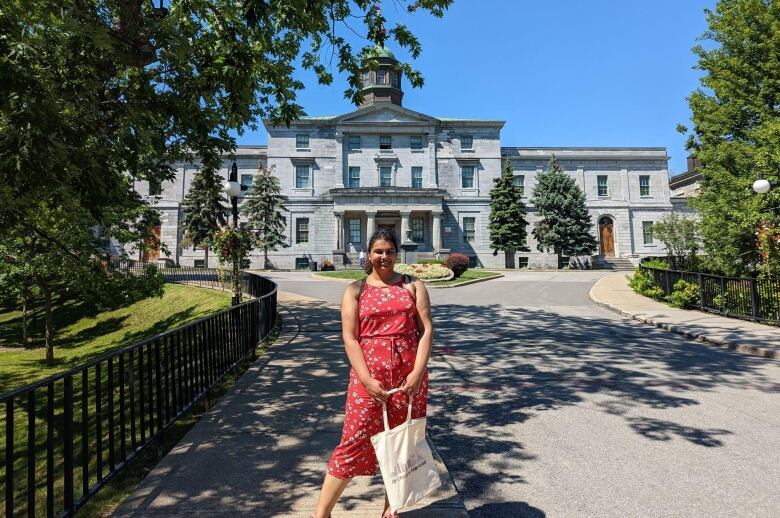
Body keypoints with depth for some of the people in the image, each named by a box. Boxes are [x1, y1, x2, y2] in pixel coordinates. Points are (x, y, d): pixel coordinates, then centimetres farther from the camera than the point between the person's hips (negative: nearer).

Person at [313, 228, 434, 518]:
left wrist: (418, 371, -11)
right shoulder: (356, 290, 4)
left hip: (409, 375, 2)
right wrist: (367, 379, -13)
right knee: (353, 441, 1)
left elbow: (427, 330, 0)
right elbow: (349, 338, -3)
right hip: (368, 375, -1)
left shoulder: (413, 285, 7)